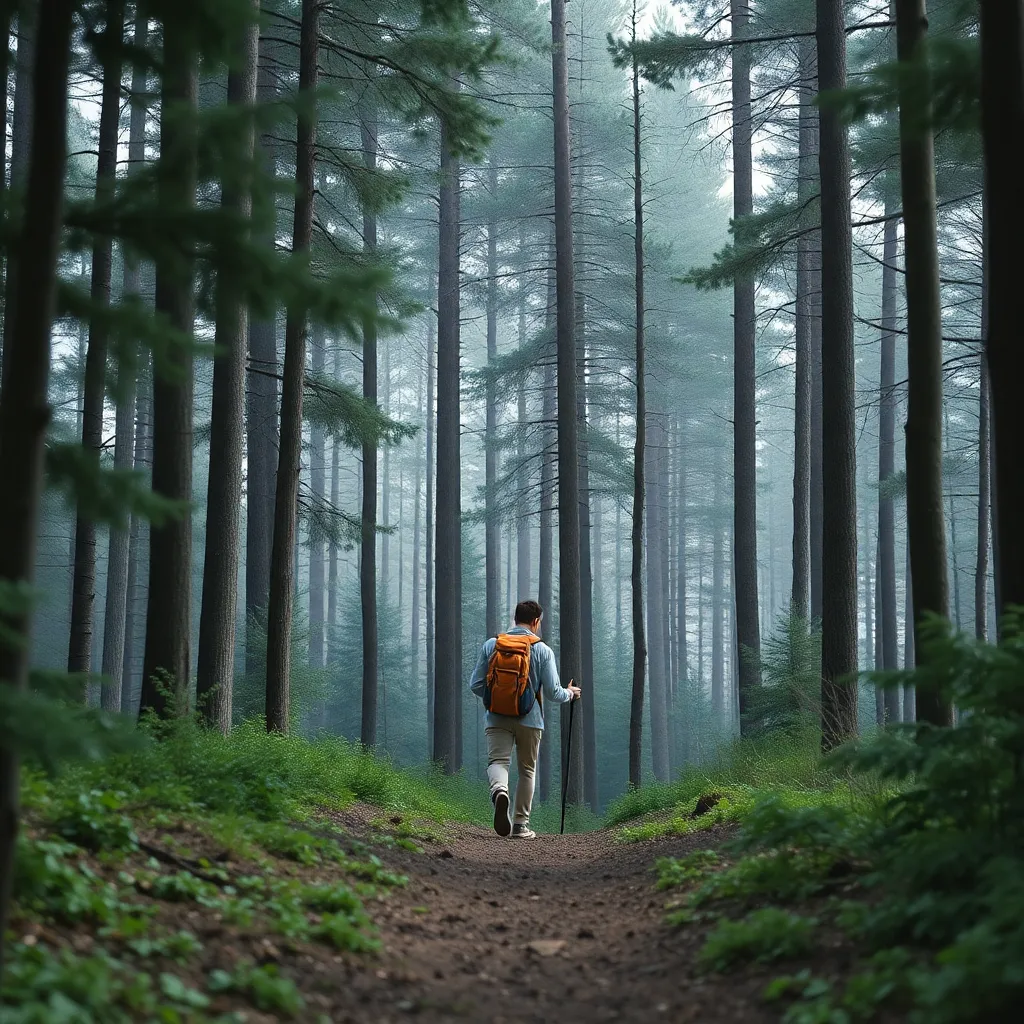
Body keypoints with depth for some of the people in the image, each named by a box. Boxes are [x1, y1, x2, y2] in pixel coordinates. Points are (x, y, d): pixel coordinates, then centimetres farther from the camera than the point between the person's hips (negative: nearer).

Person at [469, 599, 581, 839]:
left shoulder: (492, 645, 4)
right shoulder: (543, 650, -1)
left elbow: (476, 685, 5)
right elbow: (552, 693, -3)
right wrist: (570, 693, 18)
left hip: (497, 718, 0)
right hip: (530, 720, 0)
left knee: (497, 761, -9)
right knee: (527, 771, 12)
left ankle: (499, 790, -43)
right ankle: (520, 825, 14)